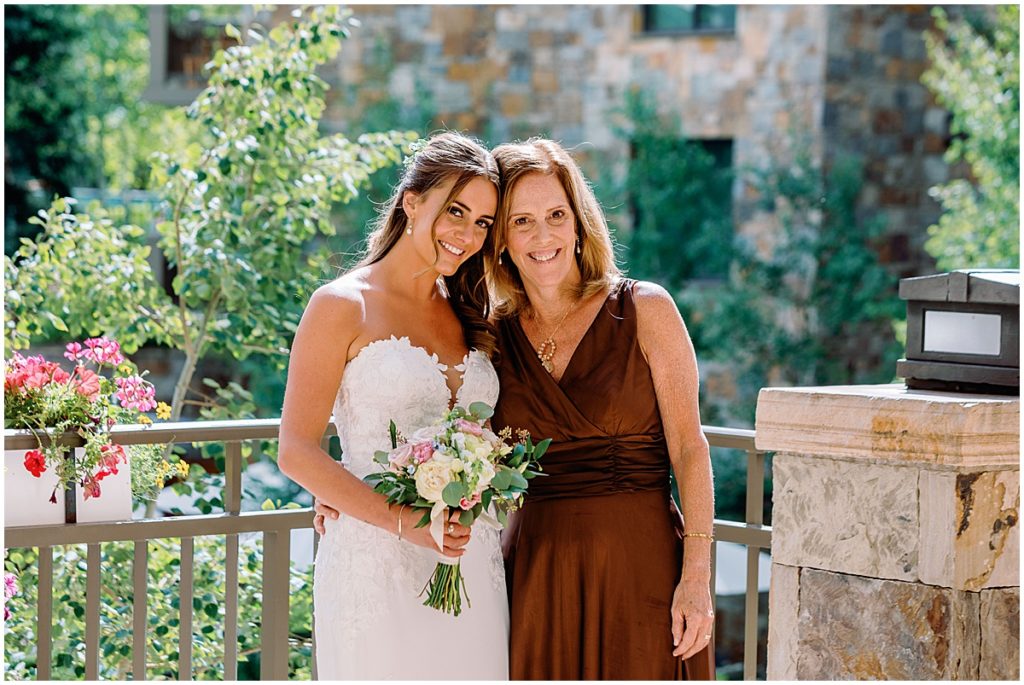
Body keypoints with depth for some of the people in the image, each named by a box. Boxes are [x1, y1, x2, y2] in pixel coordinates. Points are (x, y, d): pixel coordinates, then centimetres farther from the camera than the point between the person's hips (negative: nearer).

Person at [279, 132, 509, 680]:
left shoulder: (469, 318, 15)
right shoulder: (344, 306, -3)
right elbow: (297, 453, -9)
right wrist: (403, 522, -18)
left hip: (473, 568, 5)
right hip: (376, 568, -5)